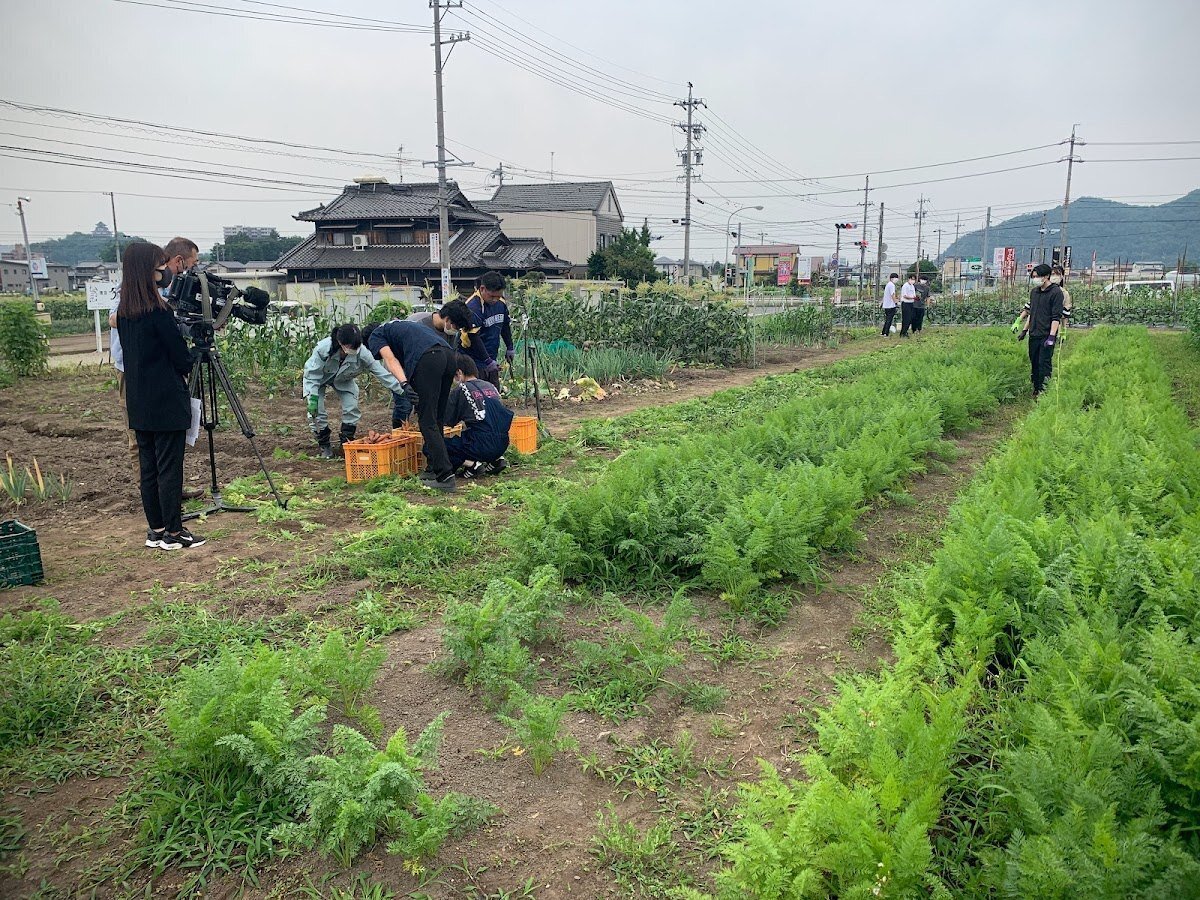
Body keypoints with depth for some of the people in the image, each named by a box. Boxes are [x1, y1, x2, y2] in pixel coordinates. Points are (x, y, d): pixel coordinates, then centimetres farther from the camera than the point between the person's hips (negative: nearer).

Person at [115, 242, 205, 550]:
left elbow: (129, 350, 14)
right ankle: (173, 533, 5)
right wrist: (186, 369, 10)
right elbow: (180, 354, -10)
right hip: (167, 400, -8)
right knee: (169, 467, -1)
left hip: (138, 401, 8)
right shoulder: (158, 311, -16)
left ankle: (156, 530, 20)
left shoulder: (124, 310, 8)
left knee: (148, 466, 12)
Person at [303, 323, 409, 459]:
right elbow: (312, 374, -27)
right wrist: (313, 399, -31)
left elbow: (382, 373, -31)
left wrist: (402, 391, -36)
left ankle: (346, 443, 9)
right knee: (317, 412, -13)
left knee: (352, 408, -11)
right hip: (318, 377, -2)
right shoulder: (323, 348, -40)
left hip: (343, 380, 2)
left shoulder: (362, 353, -35)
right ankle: (323, 445, 8)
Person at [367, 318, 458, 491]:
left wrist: (404, 384, -14)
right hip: (449, 355, 7)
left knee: (427, 422, -3)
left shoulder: (375, 336, 21)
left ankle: (445, 476, -9)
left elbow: (390, 360, 0)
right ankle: (433, 468, 24)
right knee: (436, 419, 17)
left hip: (428, 359, -7)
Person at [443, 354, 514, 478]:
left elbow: (446, 421, 1)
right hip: (502, 445, 7)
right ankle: (496, 460, 14)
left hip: (481, 447, -7)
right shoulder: (491, 386, 15)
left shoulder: (459, 390, -3)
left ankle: (472, 465, -9)